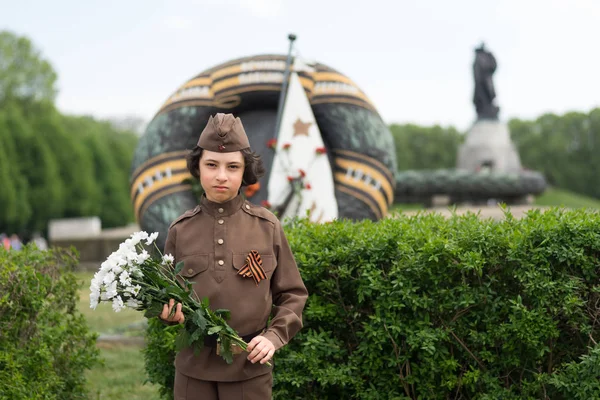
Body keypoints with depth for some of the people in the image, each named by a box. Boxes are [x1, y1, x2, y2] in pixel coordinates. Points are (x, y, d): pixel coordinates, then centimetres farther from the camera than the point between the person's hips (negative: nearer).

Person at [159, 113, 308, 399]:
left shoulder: (267, 226, -2)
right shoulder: (180, 230, 0)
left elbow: (292, 295, 4)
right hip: (194, 366, 1)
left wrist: (274, 337, -11)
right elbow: (169, 294, 10)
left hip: (250, 367, -1)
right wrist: (171, 312, -11)